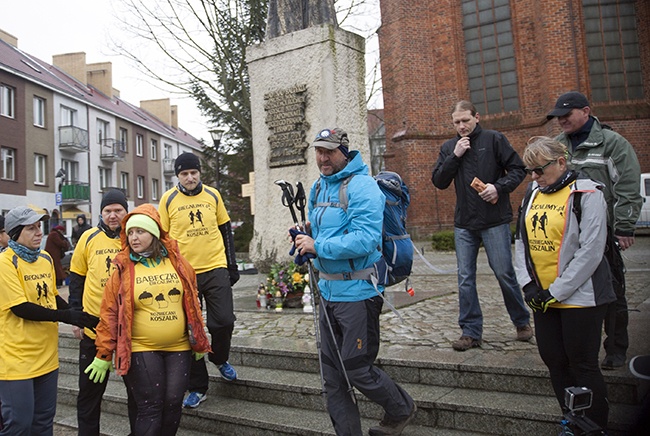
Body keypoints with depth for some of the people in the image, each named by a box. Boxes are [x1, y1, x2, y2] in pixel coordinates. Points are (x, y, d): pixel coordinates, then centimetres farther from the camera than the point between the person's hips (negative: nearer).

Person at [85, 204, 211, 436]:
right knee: (150, 408, -1)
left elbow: (192, 303, 9)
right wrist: (103, 355, 0)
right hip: (141, 350, -2)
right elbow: (110, 313, -2)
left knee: (173, 404, 5)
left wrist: (199, 343, 12)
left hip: (178, 348, 2)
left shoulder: (177, 262, 2)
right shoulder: (123, 269, -3)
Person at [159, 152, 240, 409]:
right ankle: (198, 387, 19)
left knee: (224, 321, -6)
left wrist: (232, 264, 8)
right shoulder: (168, 199, 1)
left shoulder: (213, 195, 6)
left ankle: (220, 359, 27)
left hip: (215, 268, 1)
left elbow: (225, 231, 11)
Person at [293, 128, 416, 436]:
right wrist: (305, 240, 1)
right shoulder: (317, 188, 12)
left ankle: (401, 410, 30)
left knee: (356, 369, 2)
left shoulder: (361, 186, -15)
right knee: (332, 370, 13)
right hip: (328, 290, 8)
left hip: (357, 292, -8)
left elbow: (365, 239, -26)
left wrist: (318, 246, -22)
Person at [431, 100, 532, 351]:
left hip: (495, 220, -3)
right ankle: (471, 332, 12)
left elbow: (518, 169, -1)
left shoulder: (494, 139, 0)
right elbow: (438, 182, 3)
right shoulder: (448, 148, 10)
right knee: (465, 278, 3)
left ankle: (522, 322, 24)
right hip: (464, 224, 4)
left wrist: (499, 187, -17)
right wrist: (455, 156, -7)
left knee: (504, 273, 2)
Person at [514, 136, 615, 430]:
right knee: (553, 361, 13)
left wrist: (556, 292, -16)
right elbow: (521, 240, 11)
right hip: (542, 296, 6)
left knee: (582, 365, 4)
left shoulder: (586, 194, -10)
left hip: (579, 296, -6)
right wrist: (528, 284, -1)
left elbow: (590, 251, -16)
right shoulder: (533, 194, 9)